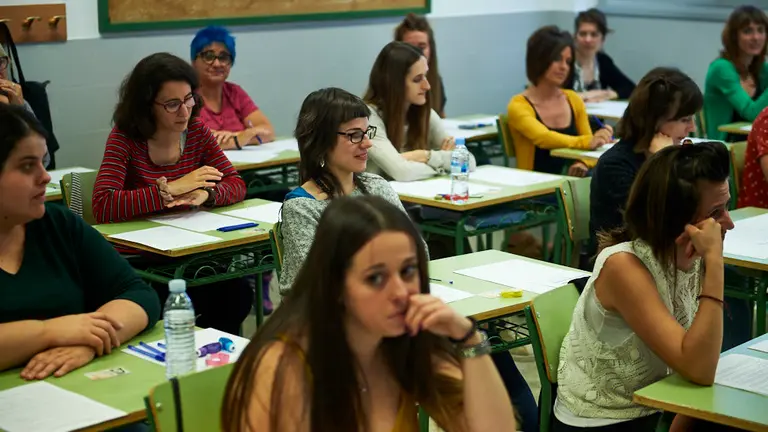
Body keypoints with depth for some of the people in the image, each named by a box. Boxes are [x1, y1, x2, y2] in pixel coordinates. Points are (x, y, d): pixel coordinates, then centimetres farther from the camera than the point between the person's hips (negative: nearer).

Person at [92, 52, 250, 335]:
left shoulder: (196, 131, 2)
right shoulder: (125, 138, -11)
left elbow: (235, 185, -1)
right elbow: (103, 206, -23)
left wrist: (205, 194, -24)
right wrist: (170, 189, -26)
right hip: (138, 262, -4)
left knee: (238, 294, -22)